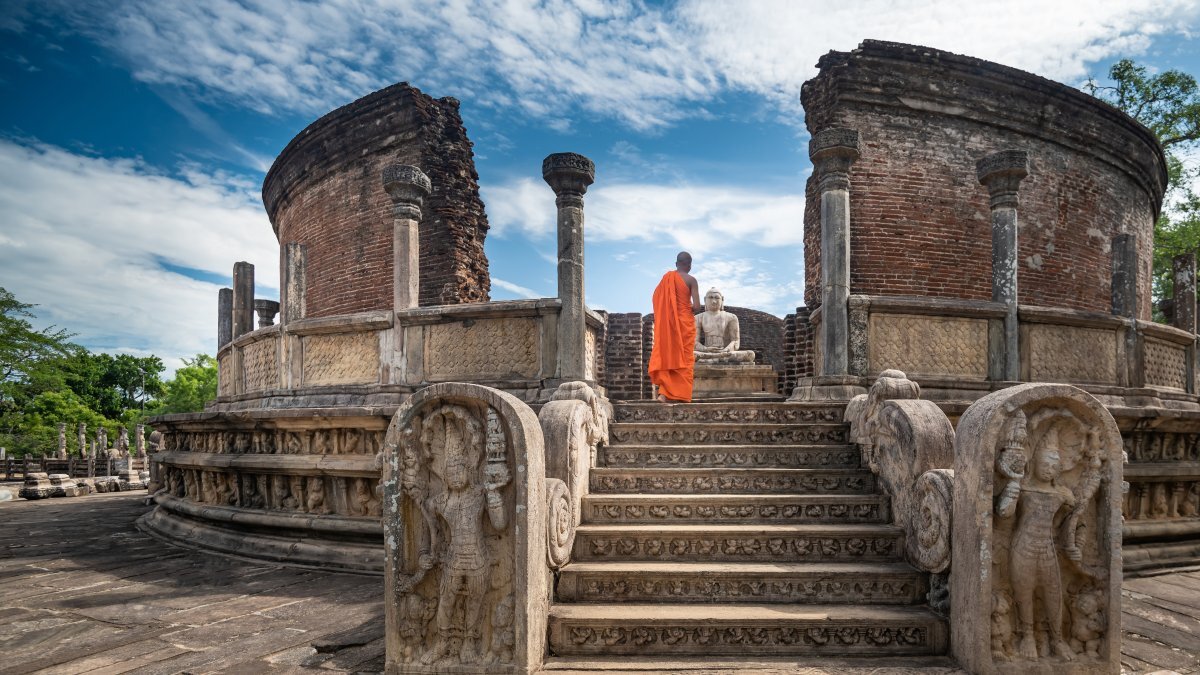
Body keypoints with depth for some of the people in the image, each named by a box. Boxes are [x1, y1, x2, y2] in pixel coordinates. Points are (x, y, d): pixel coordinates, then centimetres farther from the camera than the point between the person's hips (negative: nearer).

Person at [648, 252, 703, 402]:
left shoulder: (666, 277, 5)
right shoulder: (691, 280, -8)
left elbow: (657, 299, 6)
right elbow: (697, 306, -14)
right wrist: (692, 310, 7)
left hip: (667, 323, 4)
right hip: (685, 323, -4)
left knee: (667, 356, 9)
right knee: (684, 358, 4)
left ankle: (663, 393, -2)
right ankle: (680, 396, 4)